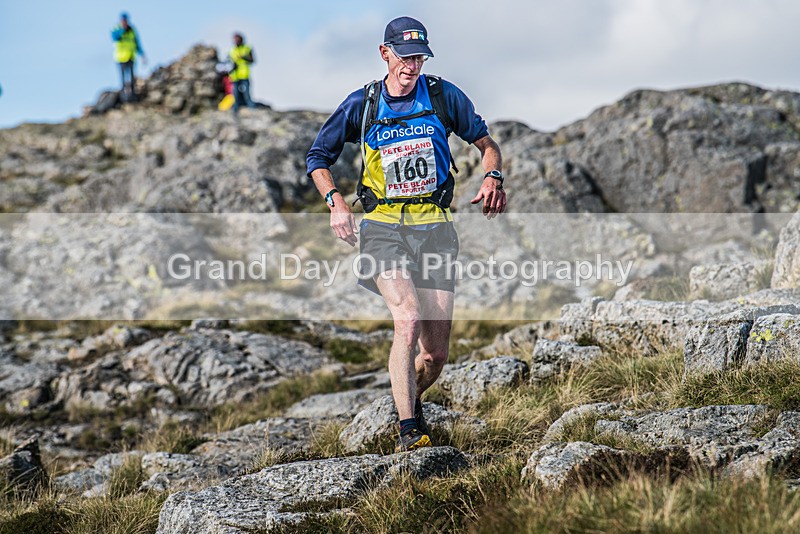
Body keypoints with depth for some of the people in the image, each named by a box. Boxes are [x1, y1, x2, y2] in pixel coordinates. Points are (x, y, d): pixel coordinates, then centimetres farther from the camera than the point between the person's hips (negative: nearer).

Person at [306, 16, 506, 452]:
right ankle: (407, 431, -20)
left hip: (434, 226, 2)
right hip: (383, 225, -1)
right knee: (408, 319, -26)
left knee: (436, 353, 1)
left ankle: (411, 399, 34)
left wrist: (493, 178, -7)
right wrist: (335, 203, -2)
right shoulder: (361, 105, 3)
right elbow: (318, 157, 14)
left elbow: (486, 143, 14)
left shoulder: (444, 97, 4)